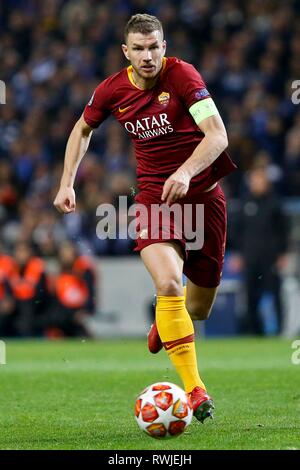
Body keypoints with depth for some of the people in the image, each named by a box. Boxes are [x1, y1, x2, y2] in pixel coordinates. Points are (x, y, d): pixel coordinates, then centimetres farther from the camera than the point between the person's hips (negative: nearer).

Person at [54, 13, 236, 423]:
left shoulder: (182, 75, -15)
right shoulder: (112, 90, -2)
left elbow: (217, 134, -22)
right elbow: (83, 129, 19)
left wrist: (185, 172, -37)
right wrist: (67, 183, 11)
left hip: (203, 192, -1)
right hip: (154, 195, 1)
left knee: (199, 308, 10)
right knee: (168, 283, -27)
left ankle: (165, 320, 50)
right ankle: (194, 389, -24)